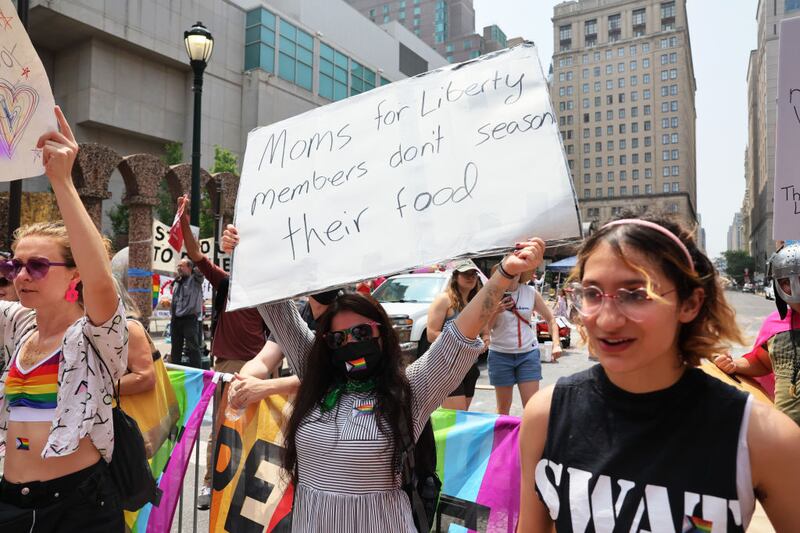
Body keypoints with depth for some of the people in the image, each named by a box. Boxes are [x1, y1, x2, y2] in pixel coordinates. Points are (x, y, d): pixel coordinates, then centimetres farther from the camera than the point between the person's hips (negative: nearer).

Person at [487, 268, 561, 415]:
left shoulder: (531, 293, 0)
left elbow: (550, 319, 9)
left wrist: (556, 344, -4)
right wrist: (496, 312, -19)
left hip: (528, 353, 1)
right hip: (500, 354, -1)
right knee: (503, 406, 10)